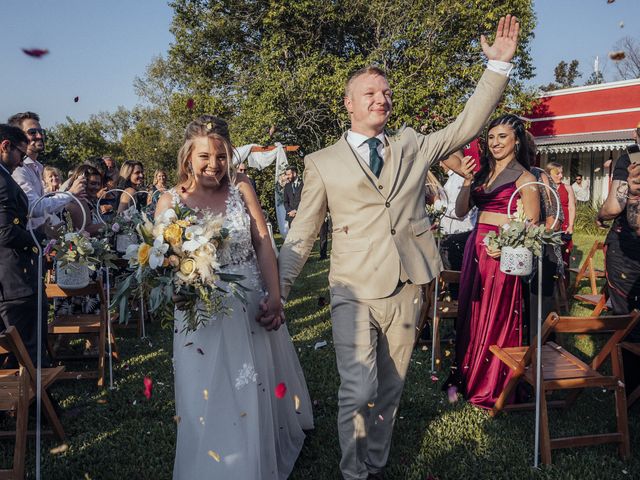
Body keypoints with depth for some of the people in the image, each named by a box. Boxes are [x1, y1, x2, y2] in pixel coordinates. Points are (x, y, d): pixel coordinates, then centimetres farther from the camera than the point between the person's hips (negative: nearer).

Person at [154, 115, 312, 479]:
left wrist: (275, 298, -10)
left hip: (253, 305, 1)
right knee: (209, 401, 8)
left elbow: (264, 244, -3)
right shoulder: (171, 201, -5)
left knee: (258, 393, 15)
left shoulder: (241, 187, -3)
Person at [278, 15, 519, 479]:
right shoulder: (323, 163, 4)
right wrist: (276, 292, 0)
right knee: (359, 392, -10)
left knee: (389, 392, 15)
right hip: (354, 291, -3)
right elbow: (301, 235, 4)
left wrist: (499, 63, 3)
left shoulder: (412, 147, 12)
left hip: (407, 290, 3)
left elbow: (467, 126, 9)